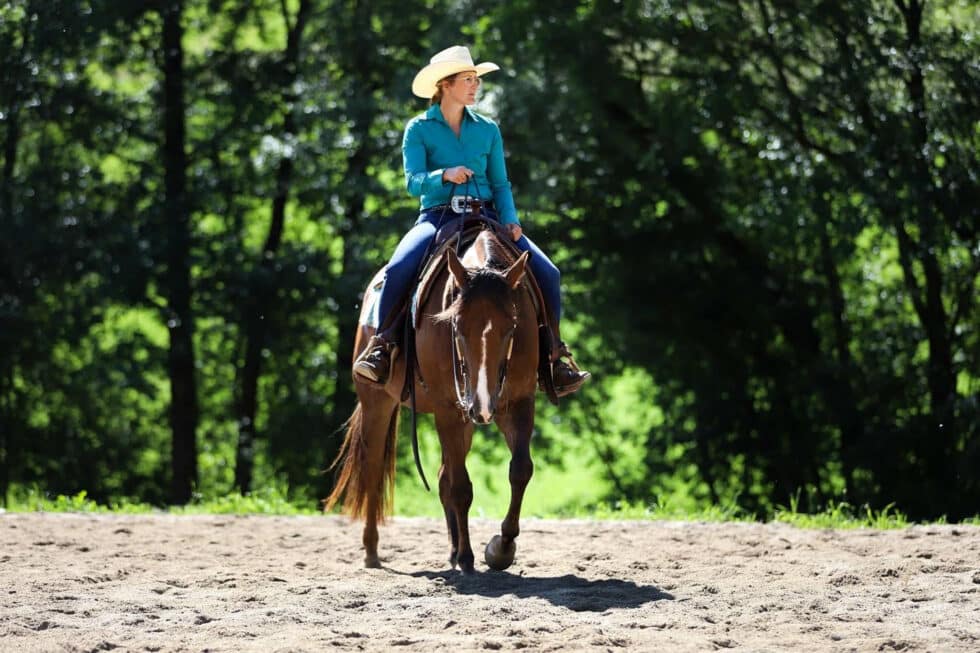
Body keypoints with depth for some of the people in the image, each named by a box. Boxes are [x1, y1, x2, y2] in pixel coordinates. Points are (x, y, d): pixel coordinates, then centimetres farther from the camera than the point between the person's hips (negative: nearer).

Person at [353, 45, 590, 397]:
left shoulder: (487, 129, 14)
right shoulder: (419, 129, 5)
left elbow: (500, 184, 12)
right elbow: (413, 181, -5)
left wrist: (510, 221, -5)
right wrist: (444, 175, -26)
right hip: (438, 215, -3)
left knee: (546, 273, -15)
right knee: (398, 269, -33)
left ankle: (552, 355, -2)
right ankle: (382, 346, -16)